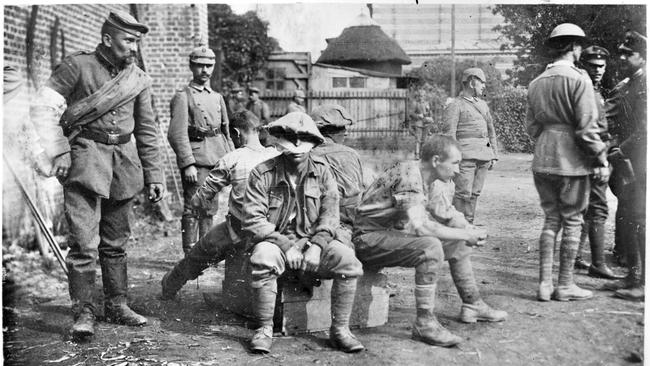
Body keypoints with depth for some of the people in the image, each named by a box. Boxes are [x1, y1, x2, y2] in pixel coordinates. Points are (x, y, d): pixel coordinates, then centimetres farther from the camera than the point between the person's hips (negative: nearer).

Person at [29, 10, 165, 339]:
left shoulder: (139, 79, 11)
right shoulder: (77, 66, -3)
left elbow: (147, 131, 14)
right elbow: (42, 108, -5)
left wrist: (154, 175, 12)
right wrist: (58, 150, -13)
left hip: (124, 160, 5)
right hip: (86, 157, -4)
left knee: (116, 241, 11)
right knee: (84, 242, -9)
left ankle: (116, 306, 21)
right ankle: (83, 313, 0)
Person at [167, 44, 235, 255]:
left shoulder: (217, 97, 18)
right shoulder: (182, 97, -3)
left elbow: (226, 133, 21)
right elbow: (177, 134, -12)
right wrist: (188, 164, -20)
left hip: (217, 159, 7)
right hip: (196, 159, -7)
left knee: (210, 209, 11)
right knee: (193, 209, -6)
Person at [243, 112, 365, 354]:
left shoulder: (322, 171, 3)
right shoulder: (263, 173, -6)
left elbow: (330, 214, -1)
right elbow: (253, 220, -11)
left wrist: (317, 246, -17)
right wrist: (286, 246, -19)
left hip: (312, 240, 3)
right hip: (275, 240, -2)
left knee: (347, 260, -22)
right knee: (264, 259, -35)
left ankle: (340, 329, -8)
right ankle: (264, 329, -16)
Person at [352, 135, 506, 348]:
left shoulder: (419, 176, 8)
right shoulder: (409, 175, -23)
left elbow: (422, 221, 15)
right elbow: (420, 227, -33)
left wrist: (465, 233, 4)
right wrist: (465, 234, -22)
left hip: (393, 233, 10)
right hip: (370, 239, -10)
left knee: (458, 244, 13)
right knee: (431, 247, -33)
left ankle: (472, 305, 25)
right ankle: (424, 324, -25)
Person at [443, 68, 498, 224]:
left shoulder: (483, 104, 20)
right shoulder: (455, 105, -2)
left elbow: (491, 131, 23)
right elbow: (450, 133, -9)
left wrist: (493, 155, 16)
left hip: (484, 154, 7)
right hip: (466, 155, -6)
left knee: (475, 193, 7)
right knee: (463, 193, -9)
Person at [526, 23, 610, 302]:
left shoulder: (536, 83, 11)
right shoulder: (578, 79, -10)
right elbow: (587, 126, -14)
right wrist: (601, 160, -8)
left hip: (542, 161, 6)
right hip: (571, 162, -6)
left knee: (551, 219, 13)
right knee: (572, 222, 4)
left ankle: (545, 283, 12)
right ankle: (565, 286, 12)